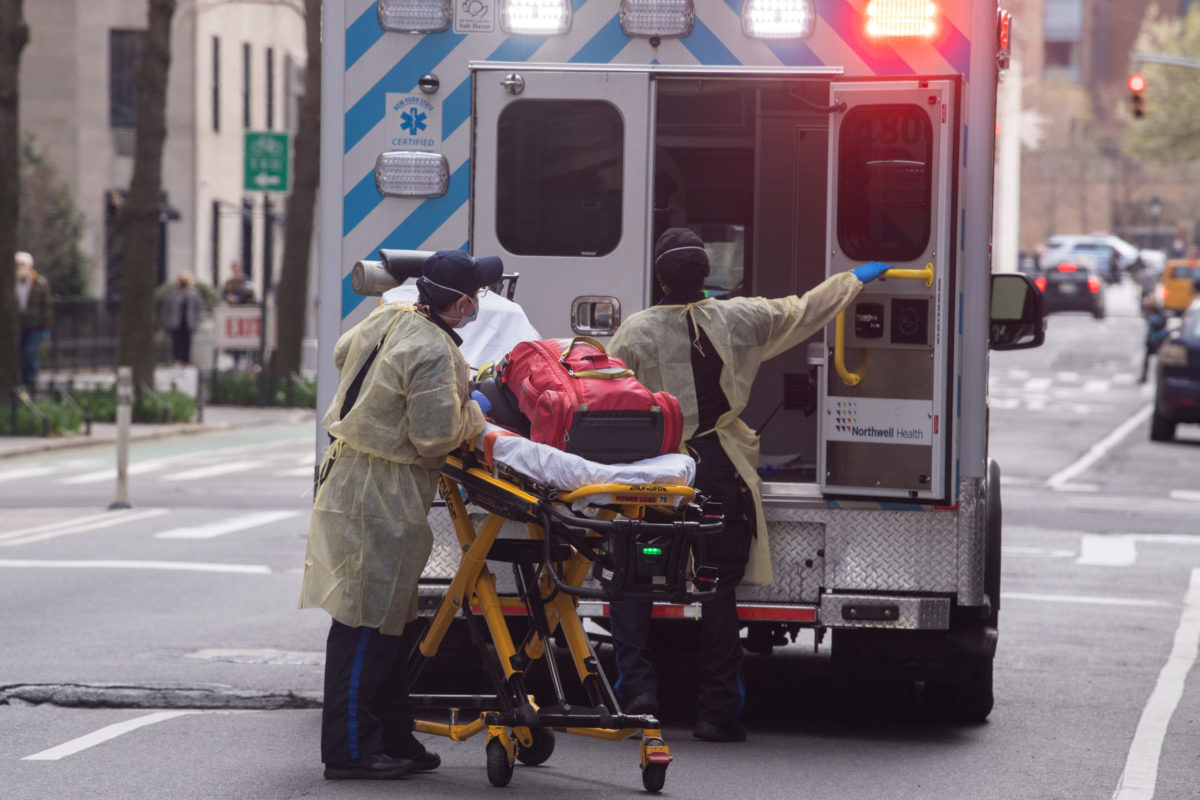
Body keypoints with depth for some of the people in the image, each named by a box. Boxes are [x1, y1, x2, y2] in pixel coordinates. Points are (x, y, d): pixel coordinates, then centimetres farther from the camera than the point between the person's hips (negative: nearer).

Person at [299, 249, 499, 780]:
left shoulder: (389, 319, 8)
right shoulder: (435, 353, -21)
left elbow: (342, 354, 28)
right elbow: (435, 435, -22)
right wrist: (474, 411, -4)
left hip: (348, 473, 10)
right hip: (381, 501, -10)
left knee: (389, 621, 15)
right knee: (367, 622, -6)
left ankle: (392, 740, 22)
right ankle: (348, 750, -3)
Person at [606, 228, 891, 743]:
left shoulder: (635, 332, -6)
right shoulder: (738, 319, 1)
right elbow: (804, 311, 15)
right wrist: (856, 278, 31)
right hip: (721, 473, 2)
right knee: (719, 589, 8)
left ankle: (637, 686, -6)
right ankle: (718, 712, 8)